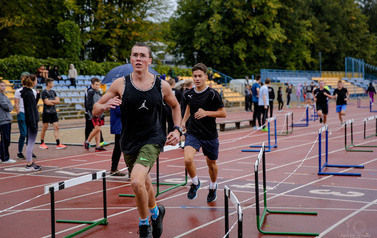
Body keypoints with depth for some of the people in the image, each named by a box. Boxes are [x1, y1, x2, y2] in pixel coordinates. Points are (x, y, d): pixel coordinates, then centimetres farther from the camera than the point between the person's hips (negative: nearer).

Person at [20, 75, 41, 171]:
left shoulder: (29, 92, 13)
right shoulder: (28, 93, -16)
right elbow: (30, 110, -20)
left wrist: (37, 95, 11)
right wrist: (34, 124, -21)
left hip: (32, 120, 10)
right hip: (31, 120, -10)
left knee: (31, 142, 15)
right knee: (31, 142, -6)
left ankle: (30, 162, 22)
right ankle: (29, 165, -2)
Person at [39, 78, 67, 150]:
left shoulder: (53, 92, 14)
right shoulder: (44, 92, -7)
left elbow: (58, 101, 7)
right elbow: (47, 102, -15)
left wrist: (51, 101, -8)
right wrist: (54, 102, -1)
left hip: (53, 112, 6)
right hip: (46, 112, -6)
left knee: (56, 127, -2)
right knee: (45, 128, 2)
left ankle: (58, 144, -6)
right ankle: (42, 143, 15)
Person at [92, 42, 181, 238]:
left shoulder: (162, 86, -4)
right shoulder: (120, 84, -5)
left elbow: (175, 106, 16)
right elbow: (95, 110, -1)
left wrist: (177, 130, 4)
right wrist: (105, 106, -23)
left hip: (152, 140, -3)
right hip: (129, 142, 3)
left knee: (137, 181, -25)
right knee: (144, 182, 20)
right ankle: (156, 212, 51)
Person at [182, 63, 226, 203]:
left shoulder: (212, 94, -11)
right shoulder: (189, 94, 2)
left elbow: (223, 113, -9)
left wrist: (206, 113, -22)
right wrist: (184, 121, 13)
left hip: (210, 136, -2)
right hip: (192, 133, 2)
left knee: (211, 164, 15)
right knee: (188, 160, -22)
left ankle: (213, 186, 46)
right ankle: (195, 183, 8)